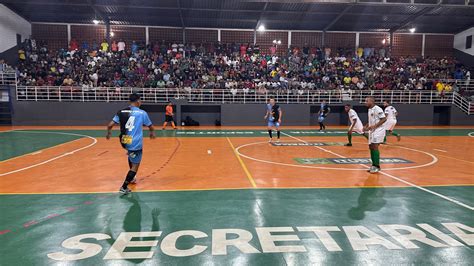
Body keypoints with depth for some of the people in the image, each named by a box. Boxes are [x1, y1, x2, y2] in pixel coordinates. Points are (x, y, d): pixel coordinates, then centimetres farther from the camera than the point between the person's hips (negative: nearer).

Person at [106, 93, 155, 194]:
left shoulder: (121, 112, 6)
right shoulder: (142, 113, -1)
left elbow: (110, 125, 4)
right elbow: (151, 127, 11)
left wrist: (109, 133, 26)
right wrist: (152, 133, 34)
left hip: (124, 141, 5)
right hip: (135, 143, -5)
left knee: (131, 156, 34)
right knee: (135, 166, 5)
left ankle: (131, 178, 41)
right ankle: (124, 187, 1)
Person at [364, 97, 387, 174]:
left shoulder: (377, 109, -15)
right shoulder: (369, 110, 14)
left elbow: (384, 119, -18)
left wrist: (374, 126, -24)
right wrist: (366, 126, 10)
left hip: (378, 130, -10)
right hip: (372, 131, 10)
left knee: (374, 147, -14)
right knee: (371, 147, 10)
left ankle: (377, 166, -9)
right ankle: (374, 165, 20)